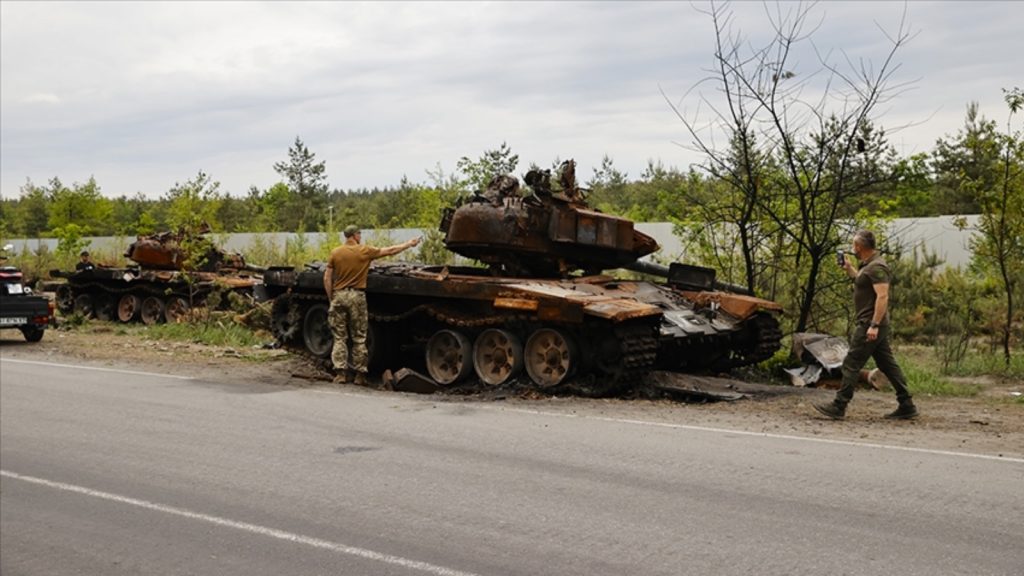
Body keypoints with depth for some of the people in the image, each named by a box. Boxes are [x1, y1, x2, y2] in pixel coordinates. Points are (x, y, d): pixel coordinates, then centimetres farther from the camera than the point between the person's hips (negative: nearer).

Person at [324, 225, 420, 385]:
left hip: (339, 295, 2)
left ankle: (340, 373, 1)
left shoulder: (335, 253, 2)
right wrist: (409, 244, 19)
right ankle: (360, 374, 9)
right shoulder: (365, 251, -4)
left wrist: (331, 298, 10)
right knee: (359, 338, 6)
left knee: (339, 338, 7)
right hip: (357, 296, -2)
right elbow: (390, 251, 6)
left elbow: (327, 279, 1)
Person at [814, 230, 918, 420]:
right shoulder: (868, 265, 16)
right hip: (873, 325, 10)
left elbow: (882, 296, -24)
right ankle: (906, 406, 11)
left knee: (851, 364, -7)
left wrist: (874, 325, -28)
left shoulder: (876, 267, -16)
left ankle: (838, 407, -5)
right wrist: (849, 269, 23)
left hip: (870, 325, -10)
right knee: (888, 365, 10)